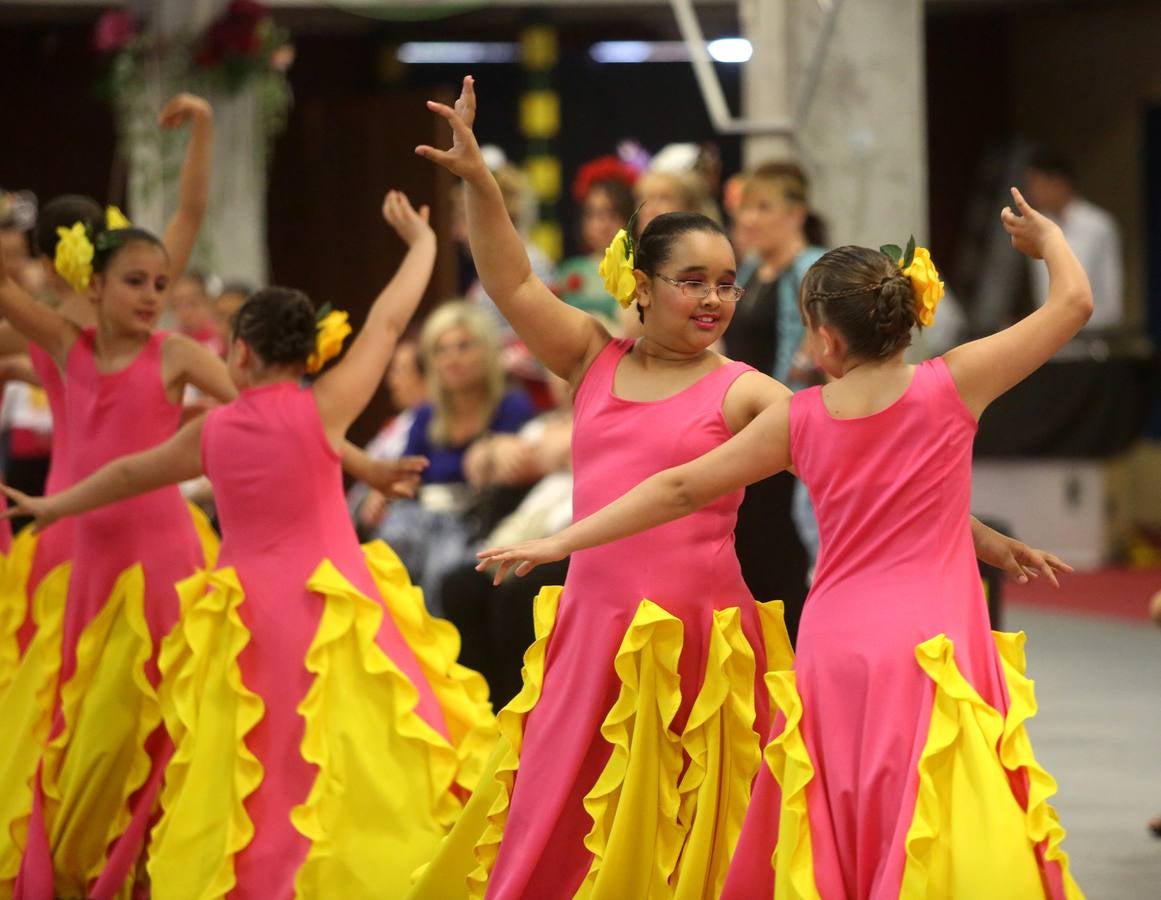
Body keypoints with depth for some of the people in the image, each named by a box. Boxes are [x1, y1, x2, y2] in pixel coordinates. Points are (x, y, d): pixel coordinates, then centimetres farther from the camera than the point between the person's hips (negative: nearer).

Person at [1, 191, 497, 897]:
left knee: (254, 777, 11)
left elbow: (129, 474, 20)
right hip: (332, 617, -3)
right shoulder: (323, 410, -7)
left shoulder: (212, 432, 3)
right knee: (353, 767, -2)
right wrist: (423, 242, 18)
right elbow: (389, 323, 3)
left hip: (248, 621, 3)